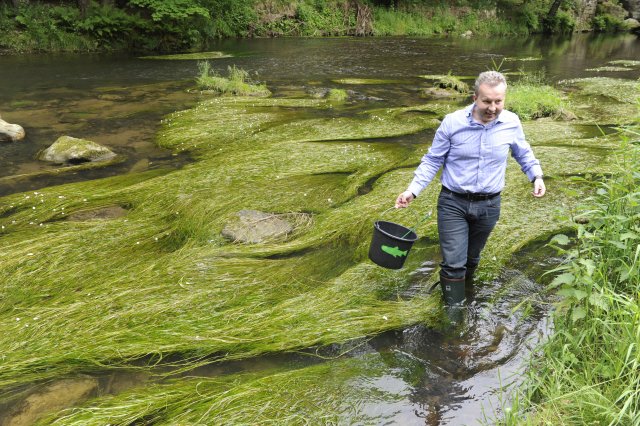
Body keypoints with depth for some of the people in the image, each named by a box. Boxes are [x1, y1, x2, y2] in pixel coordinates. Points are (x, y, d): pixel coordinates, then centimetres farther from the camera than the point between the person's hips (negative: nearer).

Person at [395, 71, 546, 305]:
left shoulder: (511, 123, -7)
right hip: (453, 203, -2)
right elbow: (432, 160, -4)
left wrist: (536, 175, -1)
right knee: (453, 262, -6)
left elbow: (523, 153, 14)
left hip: (489, 205, 3)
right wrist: (413, 190, -13)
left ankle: (466, 287, 47)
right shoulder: (452, 122, -14)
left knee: (471, 257, 21)